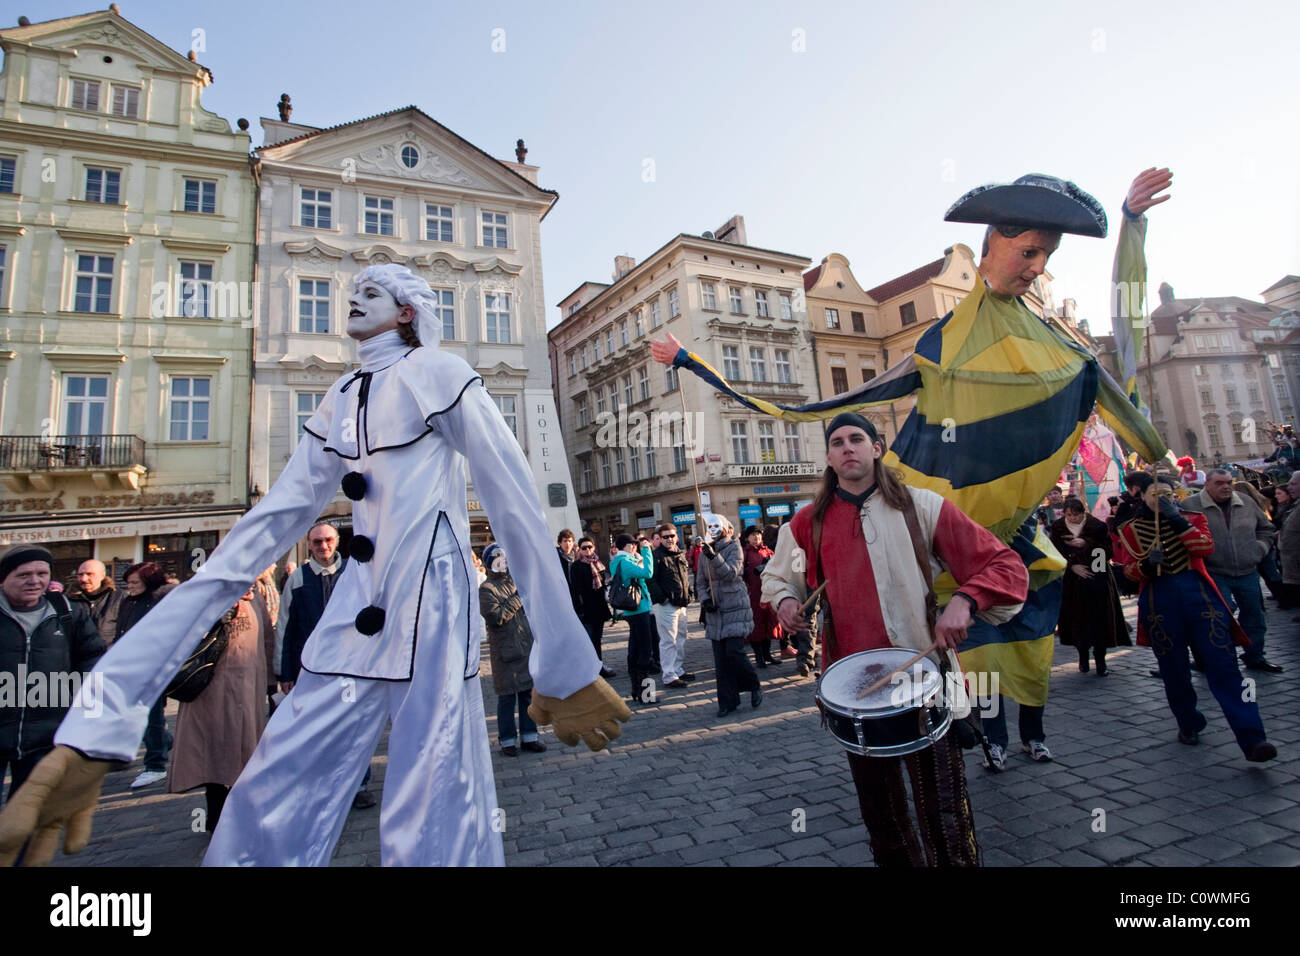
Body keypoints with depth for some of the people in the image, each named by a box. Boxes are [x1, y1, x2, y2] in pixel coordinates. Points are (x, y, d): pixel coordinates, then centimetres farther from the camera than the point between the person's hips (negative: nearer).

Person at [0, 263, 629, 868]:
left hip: (429, 611, -7)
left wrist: (564, 663, -11)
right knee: (260, 826, 10)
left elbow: (516, 509, -8)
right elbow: (264, 531, 11)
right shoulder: (340, 402, 17)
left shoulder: (436, 374, -3)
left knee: (431, 839, -3)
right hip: (351, 620, 7)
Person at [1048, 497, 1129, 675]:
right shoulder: (1058, 527, -2)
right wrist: (1072, 566, -14)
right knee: (1077, 618, 5)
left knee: (1100, 618, -2)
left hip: (1097, 579, -1)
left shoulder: (1097, 526, -7)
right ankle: (1083, 656, 19)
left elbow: (1109, 551, -9)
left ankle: (1100, 658, 11)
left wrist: (1086, 544, -21)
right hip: (1072, 579, 1)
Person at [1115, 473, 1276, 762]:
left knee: (1223, 664, -10)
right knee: (1173, 669, 7)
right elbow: (1129, 569, 3)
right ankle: (1189, 725, 26)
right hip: (1159, 600, 0)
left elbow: (1206, 547, -7)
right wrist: (1147, 564, -18)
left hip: (1198, 591, 0)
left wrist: (1178, 520, -16)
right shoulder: (1131, 529, 9)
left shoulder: (1191, 517, 12)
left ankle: (1252, 739, -8)